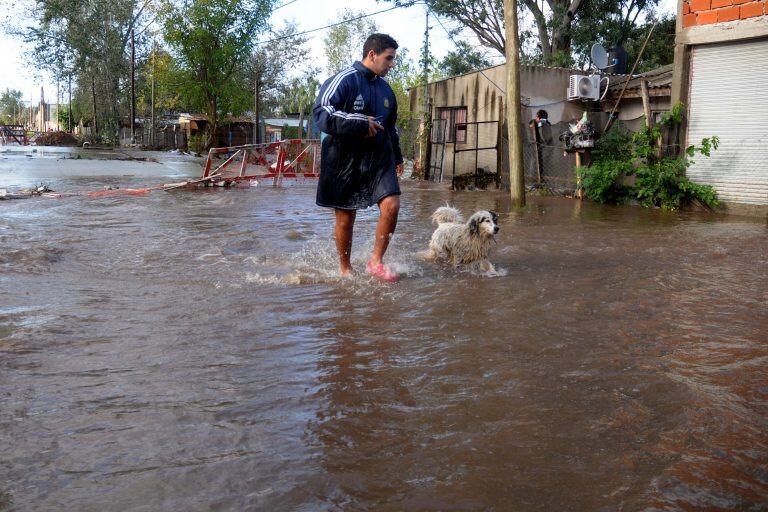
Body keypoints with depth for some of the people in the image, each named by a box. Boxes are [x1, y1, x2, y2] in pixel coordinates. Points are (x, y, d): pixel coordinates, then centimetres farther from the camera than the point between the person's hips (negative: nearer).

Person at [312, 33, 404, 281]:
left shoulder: (385, 89, 14)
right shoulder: (343, 80, -10)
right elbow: (320, 112, -22)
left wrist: (397, 157, 30)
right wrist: (359, 123, -22)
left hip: (378, 158, 6)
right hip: (345, 161, -5)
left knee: (391, 205, -13)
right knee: (345, 218, 3)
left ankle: (376, 261, 3)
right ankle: (345, 269, 23)